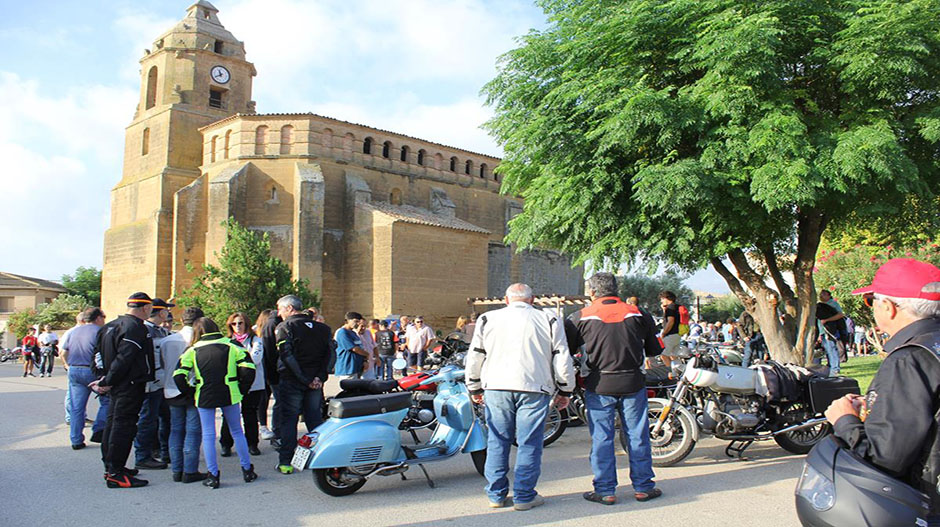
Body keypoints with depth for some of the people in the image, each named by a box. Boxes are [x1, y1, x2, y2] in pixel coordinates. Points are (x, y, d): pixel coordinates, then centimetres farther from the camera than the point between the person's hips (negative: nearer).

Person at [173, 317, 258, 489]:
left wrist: (190, 392, 7)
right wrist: (242, 389, 5)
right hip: (229, 395, 1)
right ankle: (247, 471, 18)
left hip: (204, 397, 0)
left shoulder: (193, 350, 1)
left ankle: (213, 476, 8)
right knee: (237, 432, 13)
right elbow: (248, 368, -8)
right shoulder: (231, 346, 1)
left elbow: (179, 376, -6)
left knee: (208, 435, 9)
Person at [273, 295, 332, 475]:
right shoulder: (321, 328, 9)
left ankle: (285, 461, 5)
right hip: (316, 382, 4)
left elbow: (286, 355, -17)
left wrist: (304, 379, -16)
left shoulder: (284, 327, -6)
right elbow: (329, 353, -1)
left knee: (288, 420, 4)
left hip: (291, 382, -4)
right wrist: (320, 377, -7)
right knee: (315, 419, 12)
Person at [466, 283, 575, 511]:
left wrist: (474, 388, 22)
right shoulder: (549, 321, 6)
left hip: (496, 388, 2)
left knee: (497, 442, 11)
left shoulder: (488, 319, 10)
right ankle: (524, 496, 11)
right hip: (534, 389, -1)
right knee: (529, 444, 6)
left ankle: (496, 494, 17)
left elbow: (474, 357, 12)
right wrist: (565, 391, 14)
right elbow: (562, 359, 5)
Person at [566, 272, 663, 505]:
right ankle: (643, 487, 20)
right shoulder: (638, 314, 2)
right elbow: (655, 349, 10)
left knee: (601, 438, 6)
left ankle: (605, 490, 11)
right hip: (633, 384, 2)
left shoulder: (581, 317, -5)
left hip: (599, 385, -2)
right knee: (638, 435, 11)